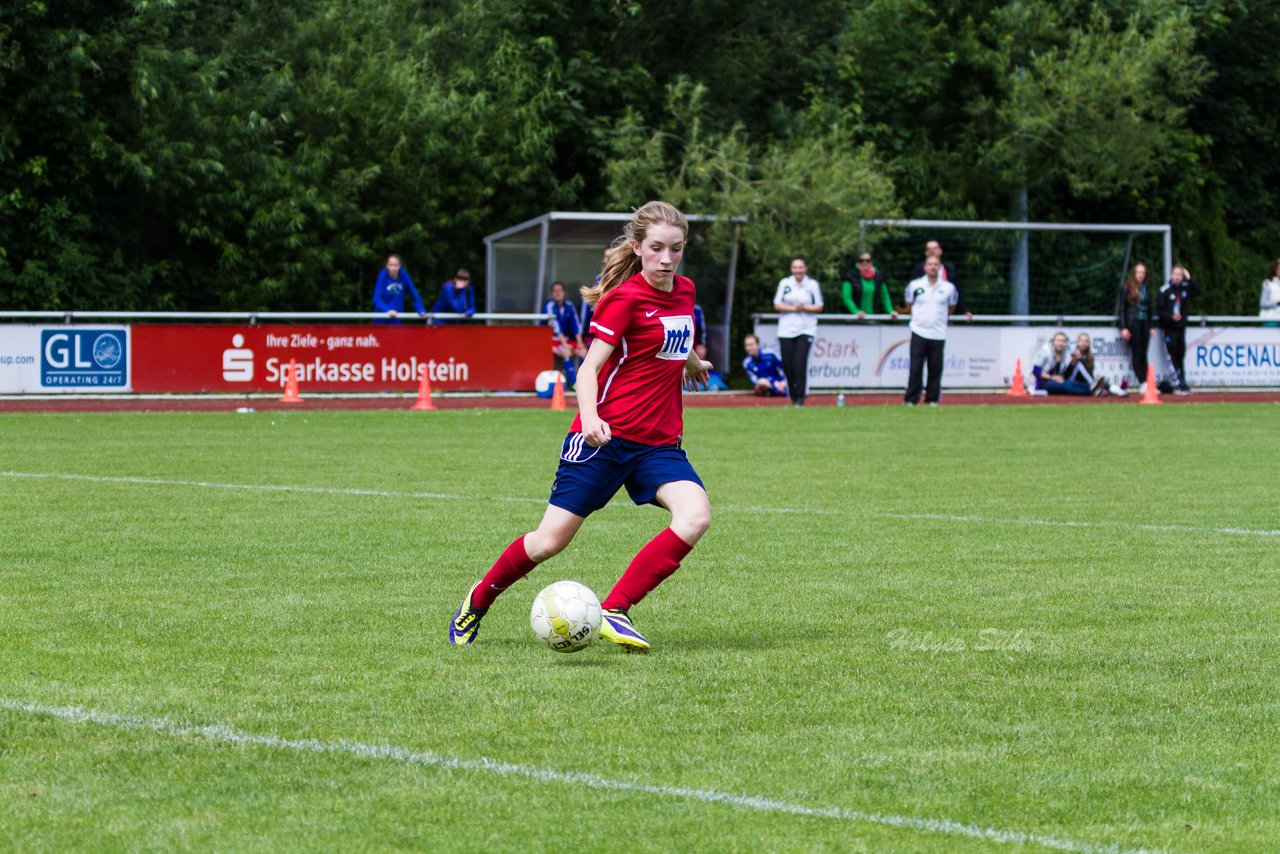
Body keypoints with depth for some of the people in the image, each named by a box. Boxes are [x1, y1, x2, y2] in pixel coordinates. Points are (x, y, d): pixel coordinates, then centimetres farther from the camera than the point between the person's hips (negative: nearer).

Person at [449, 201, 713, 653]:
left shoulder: (683, 292, 8)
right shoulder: (625, 298, -12)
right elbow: (590, 367, -16)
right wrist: (590, 417, -35)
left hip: (659, 442, 6)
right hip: (606, 435, -6)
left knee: (695, 516, -21)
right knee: (550, 540, -3)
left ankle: (614, 612, -17)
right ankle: (477, 602, 25)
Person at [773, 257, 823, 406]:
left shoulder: (812, 285, 5)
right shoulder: (785, 283, 7)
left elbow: (819, 307, 5)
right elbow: (777, 305, 4)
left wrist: (804, 308, -12)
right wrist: (793, 308, -10)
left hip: (805, 329, -2)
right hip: (786, 329, 2)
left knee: (800, 363, -15)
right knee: (788, 365, 0)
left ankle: (800, 397, -9)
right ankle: (793, 396, 15)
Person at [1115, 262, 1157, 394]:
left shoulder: (1145, 288, 13)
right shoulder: (1126, 287, -3)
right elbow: (1120, 308, -5)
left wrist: (1151, 327, 16)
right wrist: (1123, 328, -11)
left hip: (1144, 324, 5)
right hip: (1132, 323, -5)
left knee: (1143, 355, 3)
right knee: (1136, 353, -6)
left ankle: (1145, 385, 1)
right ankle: (1142, 383, -6)